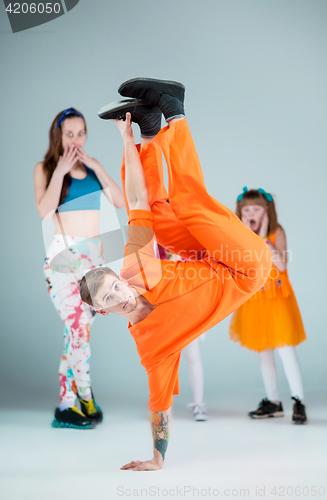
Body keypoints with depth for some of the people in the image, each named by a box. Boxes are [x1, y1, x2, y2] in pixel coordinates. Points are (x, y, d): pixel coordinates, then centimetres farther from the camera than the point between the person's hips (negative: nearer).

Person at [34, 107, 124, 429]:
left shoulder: (91, 165, 14)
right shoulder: (45, 168, 3)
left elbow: (120, 202, 4)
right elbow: (44, 211, -13)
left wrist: (98, 169, -3)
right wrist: (60, 171, -11)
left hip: (95, 254, 4)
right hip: (63, 254, -4)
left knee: (77, 330, 5)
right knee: (78, 327, -13)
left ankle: (67, 404, 16)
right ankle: (85, 398, 3)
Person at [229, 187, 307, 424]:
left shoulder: (277, 231, -9)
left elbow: (281, 264, -21)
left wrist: (264, 238, -20)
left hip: (278, 298, -4)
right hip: (253, 300, 4)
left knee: (285, 348, -8)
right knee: (264, 351, 11)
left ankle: (298, 402, 2)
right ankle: (273, 401, 23)